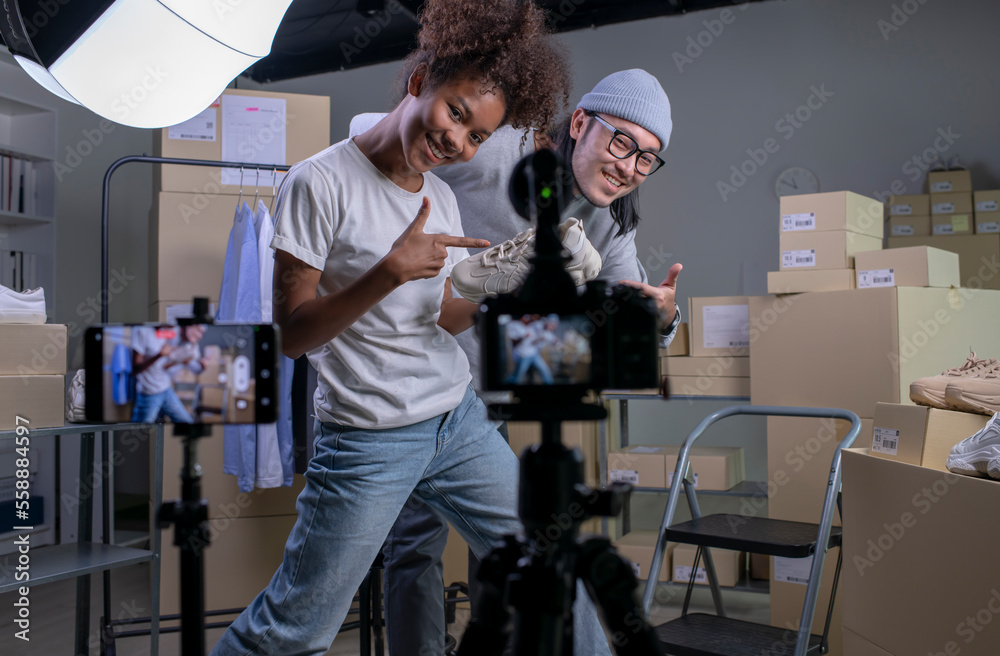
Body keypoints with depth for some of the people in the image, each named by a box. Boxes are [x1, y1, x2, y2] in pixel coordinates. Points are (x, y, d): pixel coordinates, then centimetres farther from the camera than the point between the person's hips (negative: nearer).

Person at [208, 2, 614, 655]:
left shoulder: (441, 197, 7)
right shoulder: (321, 183, -13)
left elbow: (440, 317, 12)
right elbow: (292, 333, -15)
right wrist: (388, 272, -27)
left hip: (460, 419, 6)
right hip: (369, 441, -6)